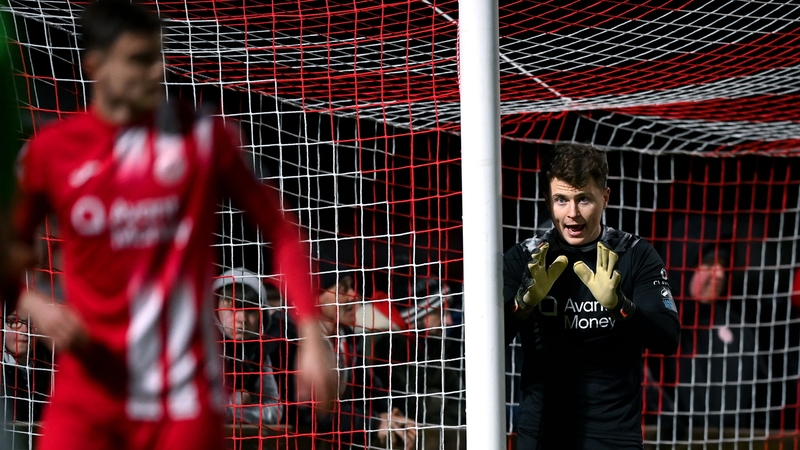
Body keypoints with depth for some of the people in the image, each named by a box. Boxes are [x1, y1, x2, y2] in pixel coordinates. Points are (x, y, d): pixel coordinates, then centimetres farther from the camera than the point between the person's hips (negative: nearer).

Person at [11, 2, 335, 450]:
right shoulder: (51, 150, 2)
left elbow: (279, 229, 2)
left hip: (184, 393, -1)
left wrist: (312, 335, -6)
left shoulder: (201, 135, -1)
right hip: (88, 387, 1)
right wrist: (36, 306, -9)